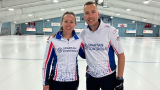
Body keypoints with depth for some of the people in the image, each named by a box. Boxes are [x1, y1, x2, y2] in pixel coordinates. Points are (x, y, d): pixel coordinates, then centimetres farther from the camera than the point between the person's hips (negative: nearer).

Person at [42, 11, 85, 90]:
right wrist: (45, 83, -2)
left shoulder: (79, 41, -4)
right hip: (56, 81, -2)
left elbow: (84, 55, 10)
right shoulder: (53, 40, -12)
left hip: (73, 80, 3)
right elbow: (47, 62, -7)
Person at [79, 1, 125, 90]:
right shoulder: (83, 33, -6)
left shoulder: (110, 30, -17)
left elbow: (121, 55, -12)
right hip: (91, 75, 3)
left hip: (108, 76, -3)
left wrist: (119, 79, -9)